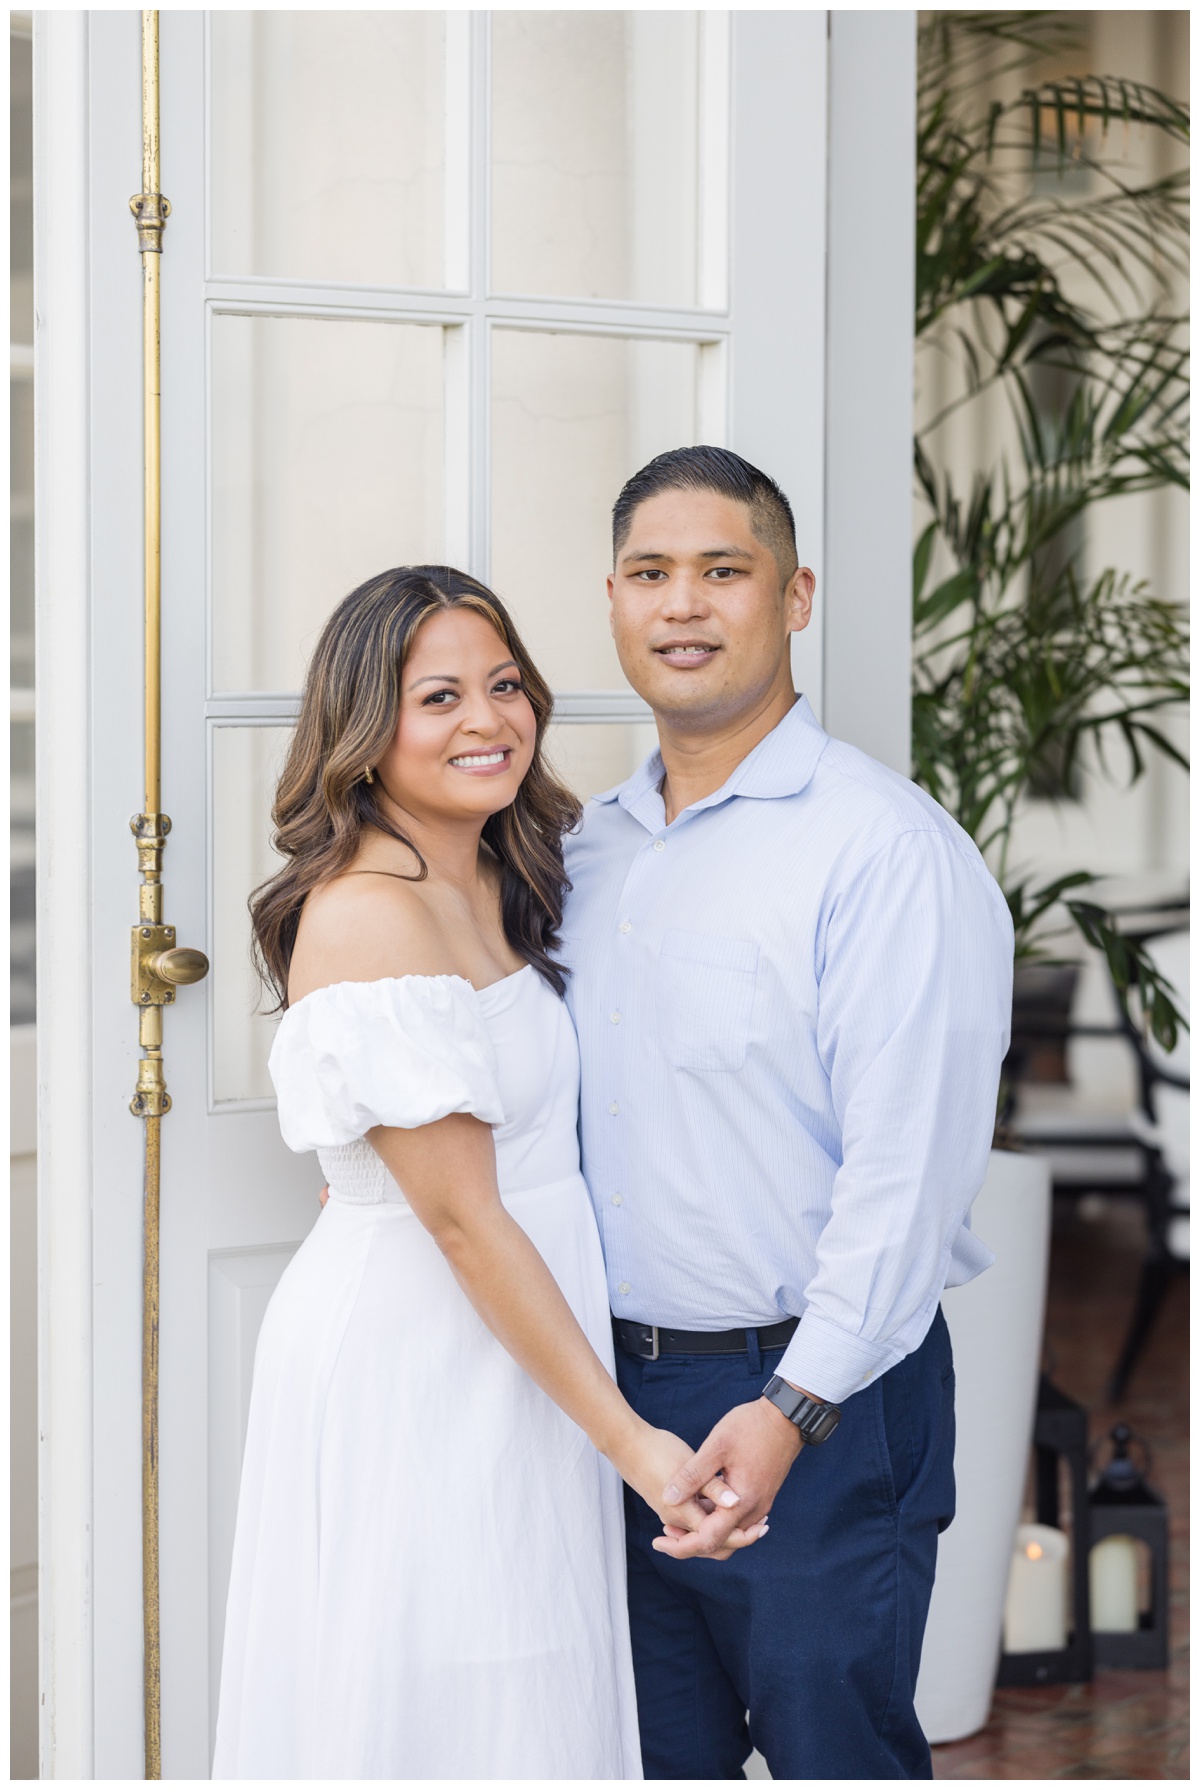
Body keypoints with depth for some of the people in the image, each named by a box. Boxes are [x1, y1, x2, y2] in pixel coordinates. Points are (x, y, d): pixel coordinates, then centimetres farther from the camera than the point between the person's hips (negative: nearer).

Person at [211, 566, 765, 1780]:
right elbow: (461, 1216, -21)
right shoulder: (368, 914, -19)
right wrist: (628, 1438, -20)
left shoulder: (495, 886, 9)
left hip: (519, 1351, 9)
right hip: (412, 1371, -9)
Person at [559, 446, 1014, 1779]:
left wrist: (793, 1407, -23)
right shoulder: (588, 847, 10)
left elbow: (908, 1166, -20)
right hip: (614, 1392, 7)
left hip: (817, 1403, -6)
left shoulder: (885, 847, -13)